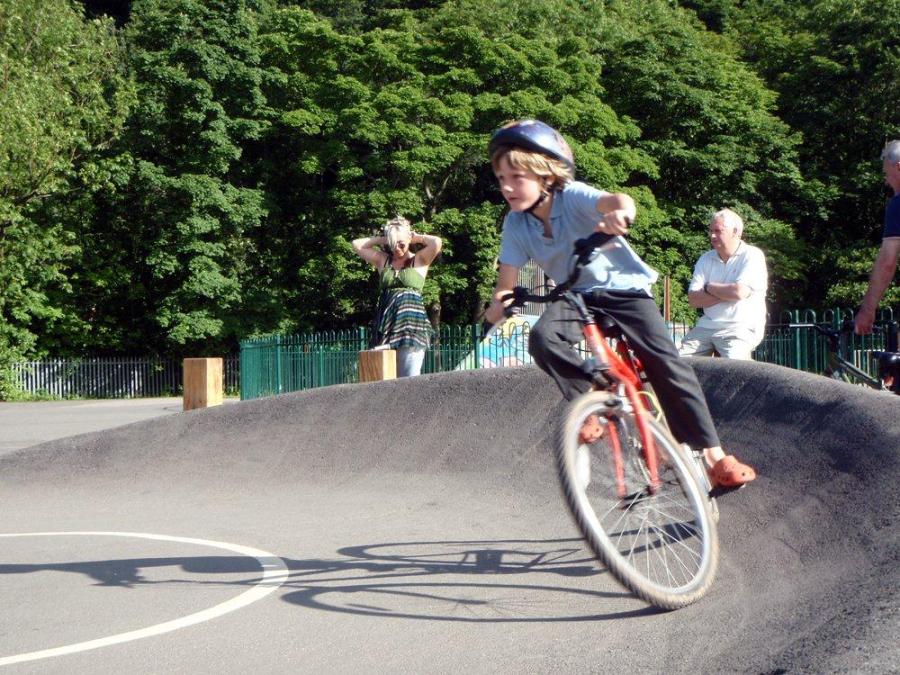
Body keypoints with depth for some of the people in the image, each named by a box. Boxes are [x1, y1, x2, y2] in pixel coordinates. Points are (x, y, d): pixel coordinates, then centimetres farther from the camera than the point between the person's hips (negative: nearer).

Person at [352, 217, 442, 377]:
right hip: (386, 324, 4)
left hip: (412, 323, -4)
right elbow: (357, 244, 15)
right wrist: (382, 240, 14)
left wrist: (417, 238, 6)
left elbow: (437, 243, -10)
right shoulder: (383, 260, 17)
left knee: (409, 379, -9)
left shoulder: (419, 260, 6)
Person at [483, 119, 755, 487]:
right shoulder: (516, 224, -11)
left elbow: (615, 199, -45)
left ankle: (714, 454, -11)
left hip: (622, 288, -3)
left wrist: (620, 212, -70)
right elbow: (508, 277, -10)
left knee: (665, 362, -17)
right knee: (542, 338, -30)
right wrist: (499, 304, -33)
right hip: (575, 296, 3)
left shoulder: (572, 196, -24)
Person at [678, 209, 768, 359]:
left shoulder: (752, 256, -4)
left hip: (741, 328, -5)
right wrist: (726, 293, -9)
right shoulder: (706, 259, 12)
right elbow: (693, 299, 2)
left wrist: (710, 287, -1)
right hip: (706, 326, 5)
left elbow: (739, 292, -19)